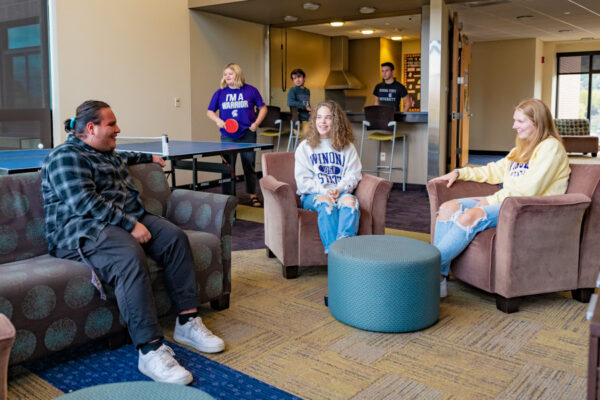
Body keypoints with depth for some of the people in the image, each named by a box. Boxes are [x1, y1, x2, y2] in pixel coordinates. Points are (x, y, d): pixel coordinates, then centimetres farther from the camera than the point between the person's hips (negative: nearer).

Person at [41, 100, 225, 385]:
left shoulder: (106, 153, 22)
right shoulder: (66, 157, -8)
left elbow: (122, 158, 49)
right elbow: (86, 203, -21)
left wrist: (149, 158, 60)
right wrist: (130, 225, -24)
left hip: (130, 219, 10)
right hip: (84, 229, -9)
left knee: (175, 237, -12)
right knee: (130, 256, -38)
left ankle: (187, 322, -12)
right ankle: (150, 349, -39)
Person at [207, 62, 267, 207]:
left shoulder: (251, 90, 1)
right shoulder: (220, 93, 4)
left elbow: (263, 108, 8)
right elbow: (210, 111, 11)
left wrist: (257, 122, -7)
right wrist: (217, 120, -10)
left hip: (247, 135, -1)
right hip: (228, 136, 1)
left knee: (249, 166, 5)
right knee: (228, 167, 3)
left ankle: (253, 196, 18)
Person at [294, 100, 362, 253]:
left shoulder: (347, 147, 18)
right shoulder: (305, 147, 15)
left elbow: (353, 175, 7)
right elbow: (303, 180, 4)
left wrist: (339, 189, -14)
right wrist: (324, 191, -13)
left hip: (341, 192, 1)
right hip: (313, 195, -1)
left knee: (350, 200, -35)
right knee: (326, 202, -37)